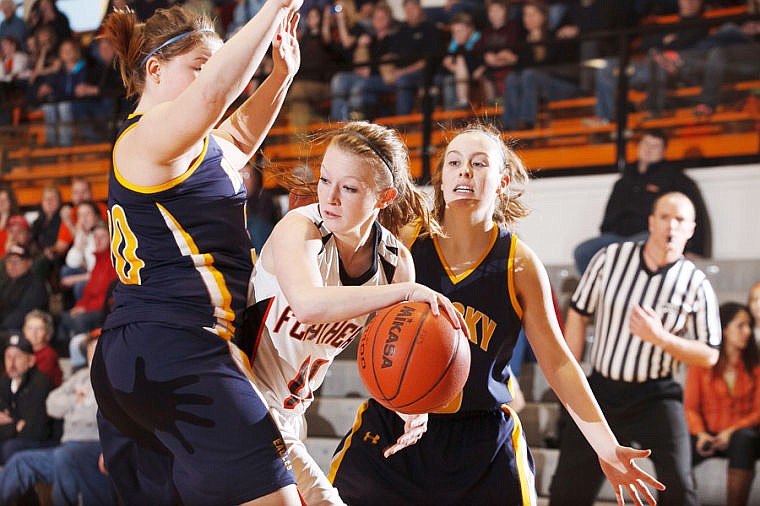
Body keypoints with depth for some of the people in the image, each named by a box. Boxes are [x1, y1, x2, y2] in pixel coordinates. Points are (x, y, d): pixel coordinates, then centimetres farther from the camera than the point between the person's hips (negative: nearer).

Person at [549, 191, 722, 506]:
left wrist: (660, 338, -21)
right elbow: (578, 314, 6)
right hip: (601, 388, 2)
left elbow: (709, 356, -5)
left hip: (655, 396, -2)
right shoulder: (610, 258, -5)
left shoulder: (696, 285, -8)